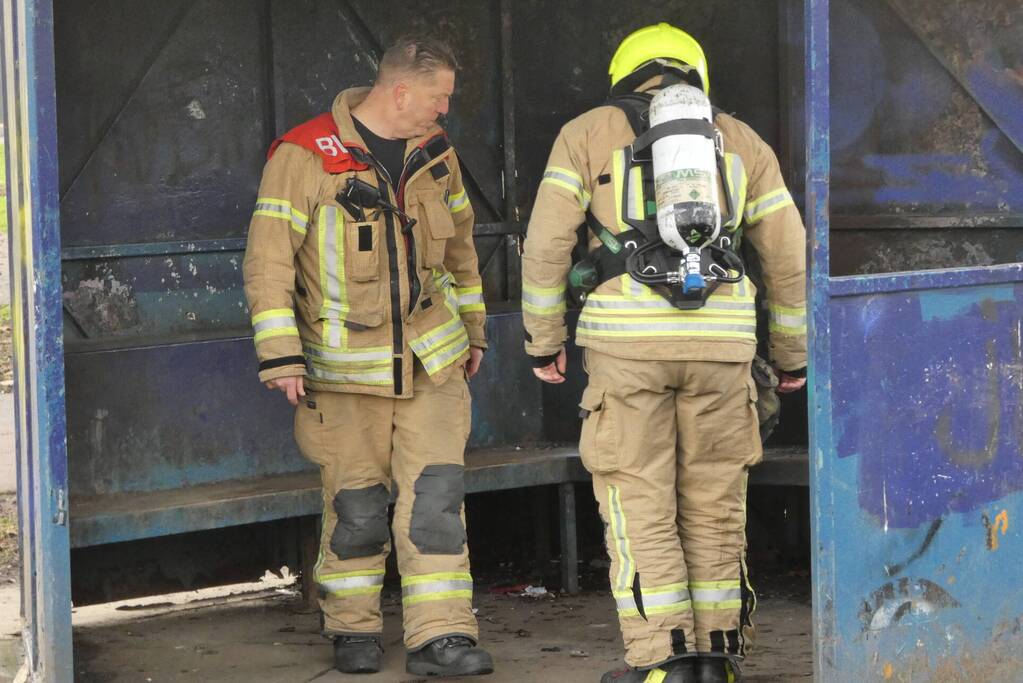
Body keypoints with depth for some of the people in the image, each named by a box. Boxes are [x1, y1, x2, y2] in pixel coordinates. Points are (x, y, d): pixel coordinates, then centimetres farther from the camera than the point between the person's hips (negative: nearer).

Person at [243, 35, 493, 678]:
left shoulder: (435, 153, 6)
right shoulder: (306, 155, -13)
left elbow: (459, 244, 20)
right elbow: (269, 259, -14)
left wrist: (472, 329, 23)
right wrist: (279, 356, -18)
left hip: (431, 358, 4)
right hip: (345, 365, -4)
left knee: (435, 495, -5)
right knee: (355, 505, 4)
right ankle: (354, 631, 21)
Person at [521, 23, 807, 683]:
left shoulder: (587, 133, 8)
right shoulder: (739, 140, 15)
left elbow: (547, 243, 0)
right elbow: (788, 254, 14)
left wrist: (544, 341, 9)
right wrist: (793, 352, 25)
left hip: (628, 337, -2)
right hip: (718, 340, 3)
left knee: (640, 505, 2)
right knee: (713, 503, 12)